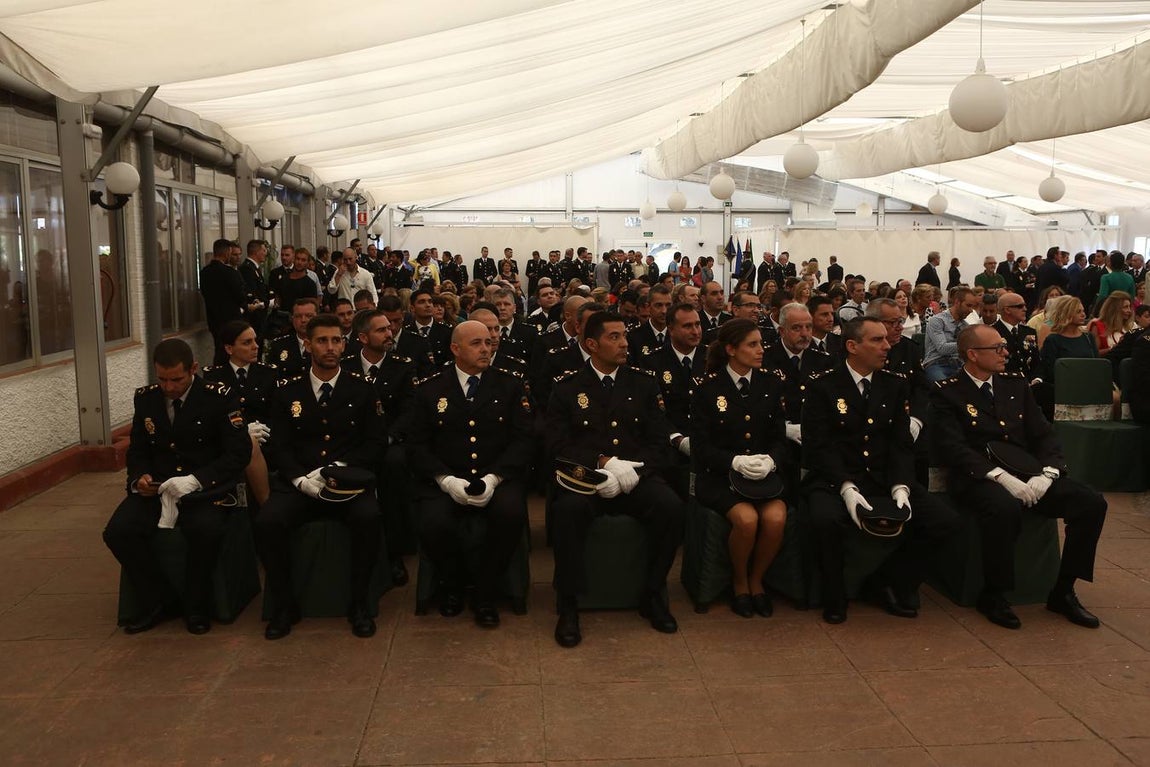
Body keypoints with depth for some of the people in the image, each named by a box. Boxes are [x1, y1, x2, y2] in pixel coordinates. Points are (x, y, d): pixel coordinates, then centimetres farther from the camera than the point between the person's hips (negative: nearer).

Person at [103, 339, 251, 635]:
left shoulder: (219, 397, -7)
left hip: (204, 488, -4)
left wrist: (195, 480, -23)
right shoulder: (145, 398, 8)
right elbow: (137, 451, 16)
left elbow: (239, 453, -11)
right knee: (117, 532, -22)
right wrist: (139, 477, -8)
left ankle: (196, 605, -7)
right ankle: (158, 600, 1)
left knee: (206, 530, -35)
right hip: (156, 487, 5)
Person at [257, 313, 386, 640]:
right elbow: (279, 445, 6)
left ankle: (359, 603, -12)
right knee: (267, 521, -28)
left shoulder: (362, 389, 8)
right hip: (298, 483, 1)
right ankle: (283, 605, -6)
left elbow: (375, 442, 4)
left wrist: (344, 471, -12)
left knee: (369, 518, -33)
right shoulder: (286, 390, 11)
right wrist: (300, 479, -13)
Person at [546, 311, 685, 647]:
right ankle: (568, 605, -17)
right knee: (568, 509, -35)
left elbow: (660, 443, 7)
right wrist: (603, 462, -16)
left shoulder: (643, 384, 13)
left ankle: (652, 595, -6)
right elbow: (558, 445, -1)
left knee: (671, 507, -28)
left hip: (636, 477, 2)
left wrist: (632, 471, -12)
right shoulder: (567, 387, 7)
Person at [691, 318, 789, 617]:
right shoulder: (708, 388, -2)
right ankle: (739, 581, -1)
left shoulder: (771, 383, 8)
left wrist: (771, 459, -16)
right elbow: (700, 447, -4)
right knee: (747, 519, -31)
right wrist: (736, 462, -21)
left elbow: (780, 438, 7)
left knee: (775, 518, -28)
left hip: (765, 473, 3)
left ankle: (756, 579, 1)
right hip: (719, 476, -3)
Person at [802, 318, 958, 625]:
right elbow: (818, 446, -10)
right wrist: (846, 488, -24)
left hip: (884, 478, 5)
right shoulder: (823, 386, -3)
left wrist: (901, 487, -13)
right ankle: (834, 596, -7)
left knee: (945, 520, -14)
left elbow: (902, 444, 4)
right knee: (826, 519, -36)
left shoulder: (895, 385, 11)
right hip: (835, 480, -4)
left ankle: (893, 583, 9)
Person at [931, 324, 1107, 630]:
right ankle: (993, 596, -15)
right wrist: (1000, 476, -24)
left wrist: (1046, 473, -9)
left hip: (1026, 474, 6)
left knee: (1092, 503, -14)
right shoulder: (948, 393, -2)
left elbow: (1043, 434, 11)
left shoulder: (1016, 384, 16)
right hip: (979, 478, -6)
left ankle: (1063, 592, 2)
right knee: (1006, 509, -38)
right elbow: (953, 447, -13)